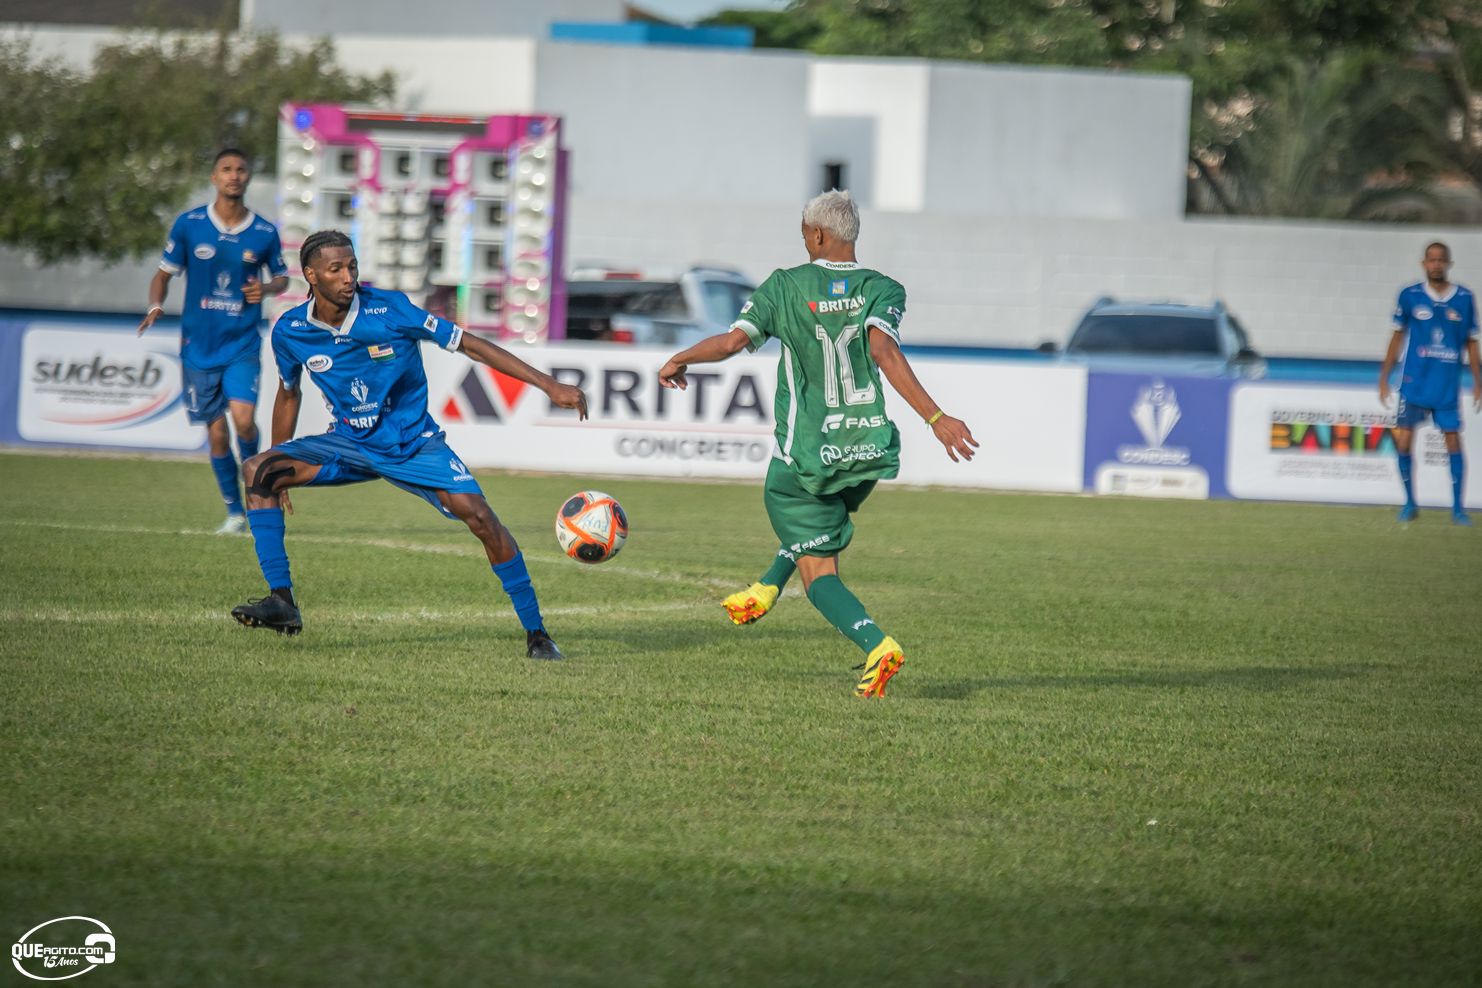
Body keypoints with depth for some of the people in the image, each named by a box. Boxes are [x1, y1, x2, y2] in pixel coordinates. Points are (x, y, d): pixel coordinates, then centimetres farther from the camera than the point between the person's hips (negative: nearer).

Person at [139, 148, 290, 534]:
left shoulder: (264, 233, 0)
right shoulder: (188, 224, -2)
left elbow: (282, 277, 14)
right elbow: (164, 273, 6)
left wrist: (267, 288, -9)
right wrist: (156, 306, -13)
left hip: (243, 345, -1)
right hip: (199, 345, 1)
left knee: (243, 418, -21)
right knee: (216, 432, 2)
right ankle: (234, 512, 18)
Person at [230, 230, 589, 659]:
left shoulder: (390, 310, -17)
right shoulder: (290, 332, -7)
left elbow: (468, 344, -13)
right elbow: (289, 394, 13)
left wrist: (549, 384, -16)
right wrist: (280, 472, 18)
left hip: (413, 443, -3)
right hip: (350, 443, 3)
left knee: (476, 513, -22)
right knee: (258, 470, -17)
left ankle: (536, 633, -12)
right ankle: (281, 600, -16)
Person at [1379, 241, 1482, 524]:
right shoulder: (1410, 296, -1)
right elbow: (1398, 337, 7)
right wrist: (1384, 378, 6)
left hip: (1448, 388, 0)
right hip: (1414, 385, 0)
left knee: (1454, 443, 0)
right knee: (1403, 442, -4)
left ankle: (1458, 508, 8)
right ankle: (1410, 503, 12)